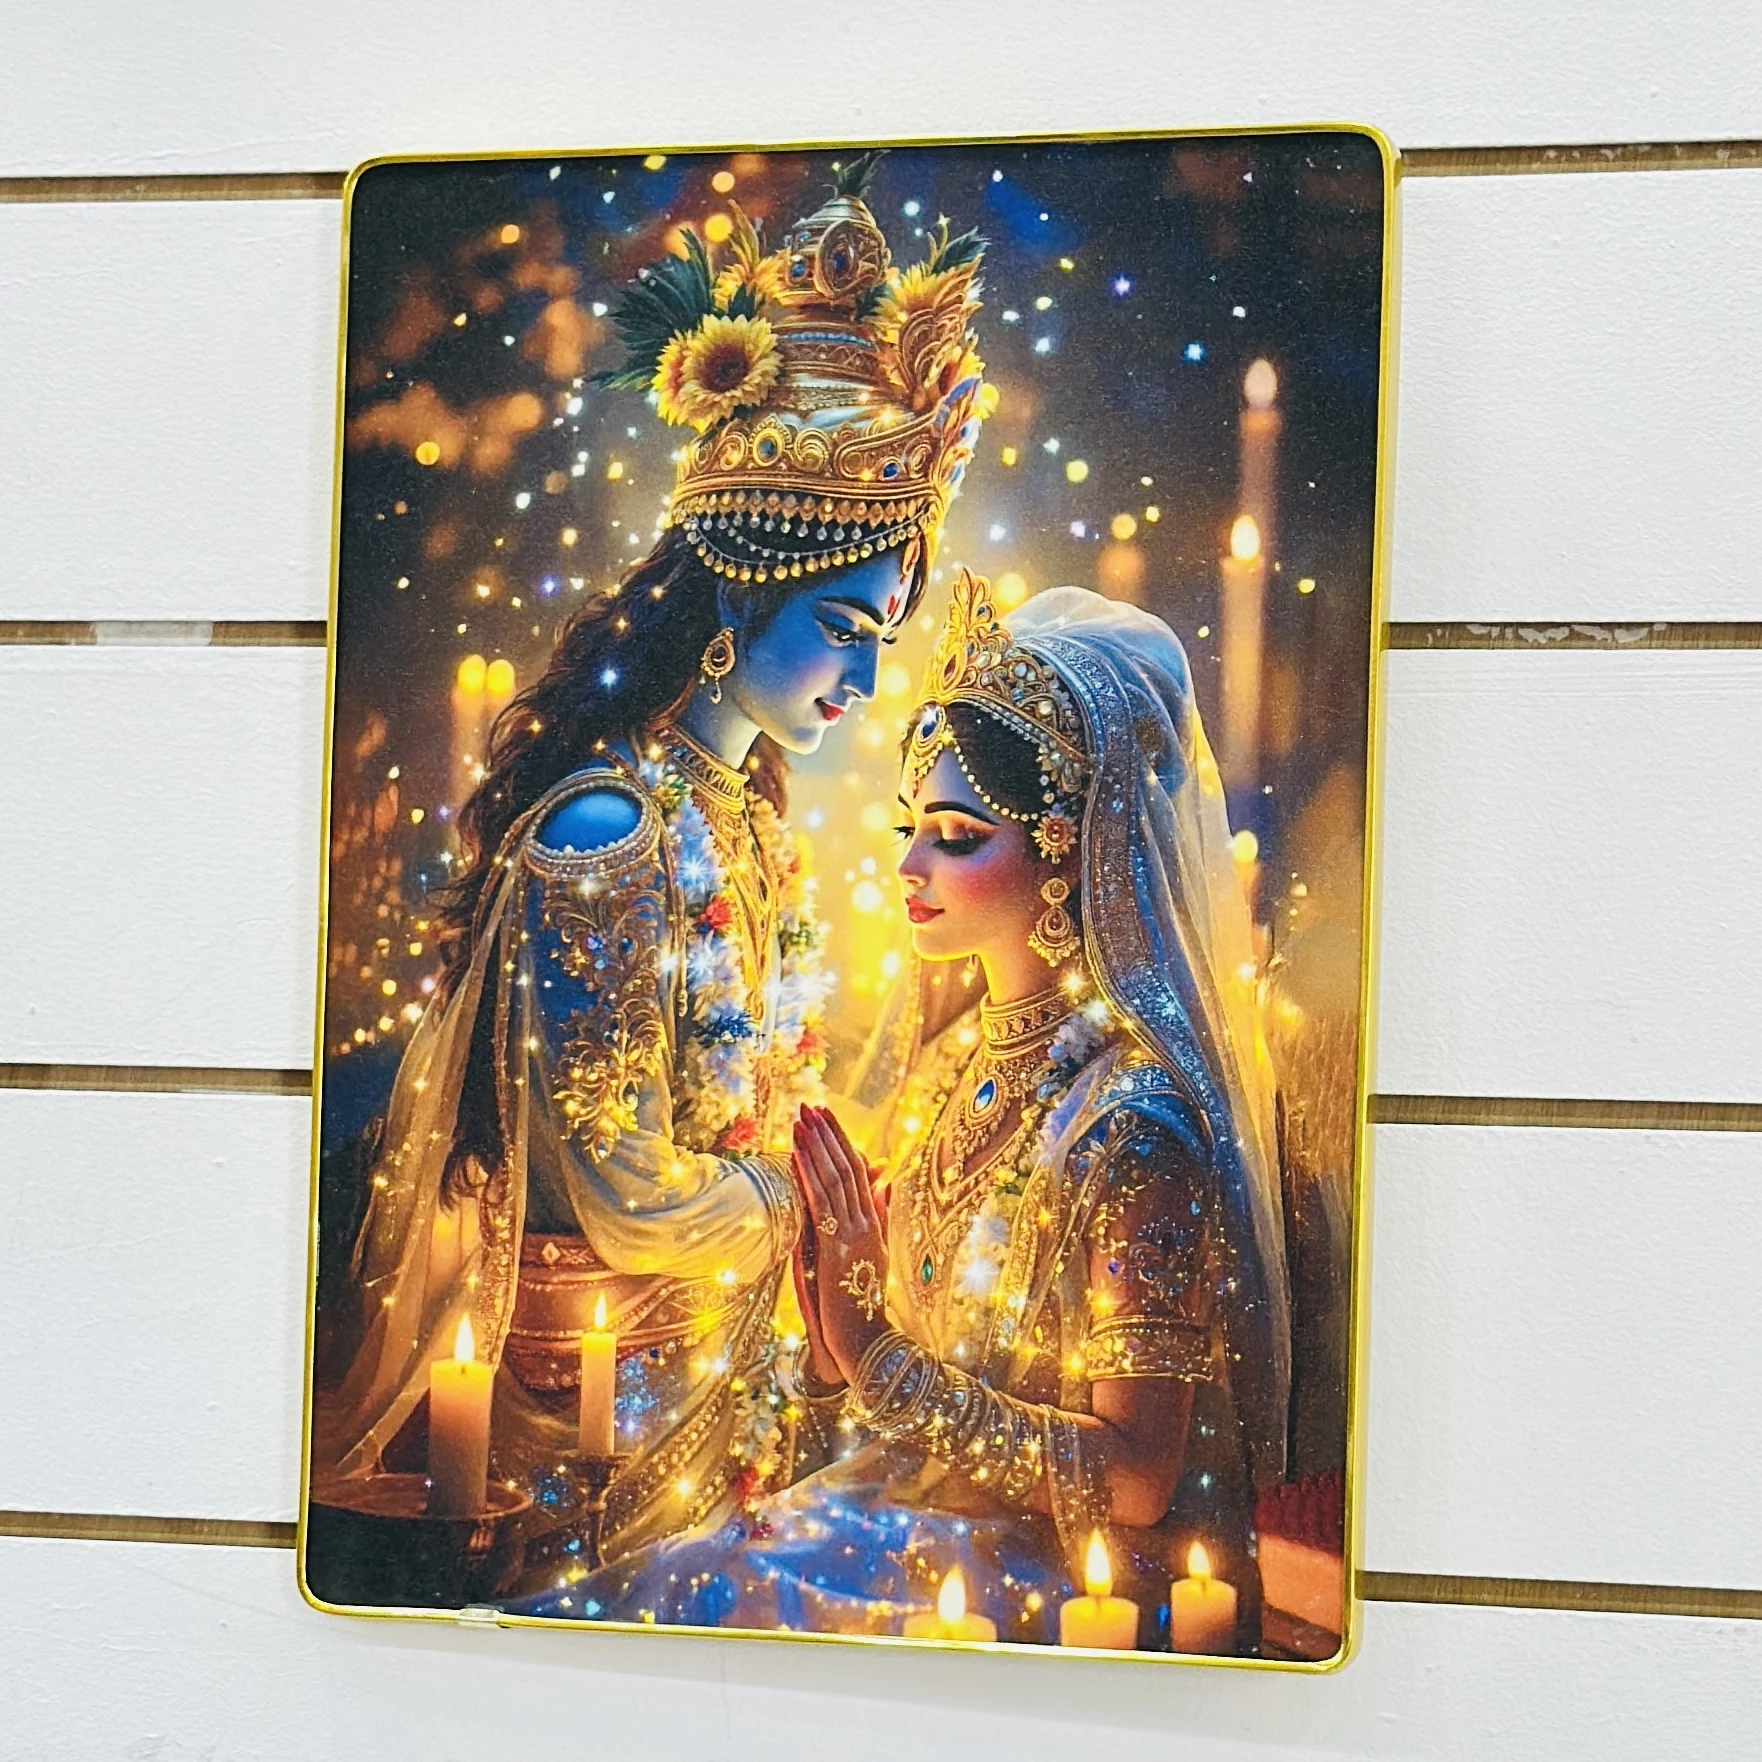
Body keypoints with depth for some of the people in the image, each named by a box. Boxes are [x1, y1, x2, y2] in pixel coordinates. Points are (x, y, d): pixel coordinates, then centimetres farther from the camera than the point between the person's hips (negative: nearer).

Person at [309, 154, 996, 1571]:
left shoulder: (735, 808, -1)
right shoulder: (614, 833, -26)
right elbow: (624, 1194, -24)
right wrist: (786, 1199, -8)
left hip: (714, 1360, 8)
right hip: (595, 1358, -8)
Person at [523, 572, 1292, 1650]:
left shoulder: (1132, 1114, -19)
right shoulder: (946, 1057, 5)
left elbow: (1132, 1481, -19)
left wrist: (881, 1358, -19)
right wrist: (834, 1276, -7)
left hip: (1052, 1576, -6)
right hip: (906, 1504, 7)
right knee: (577, 1607, -11)